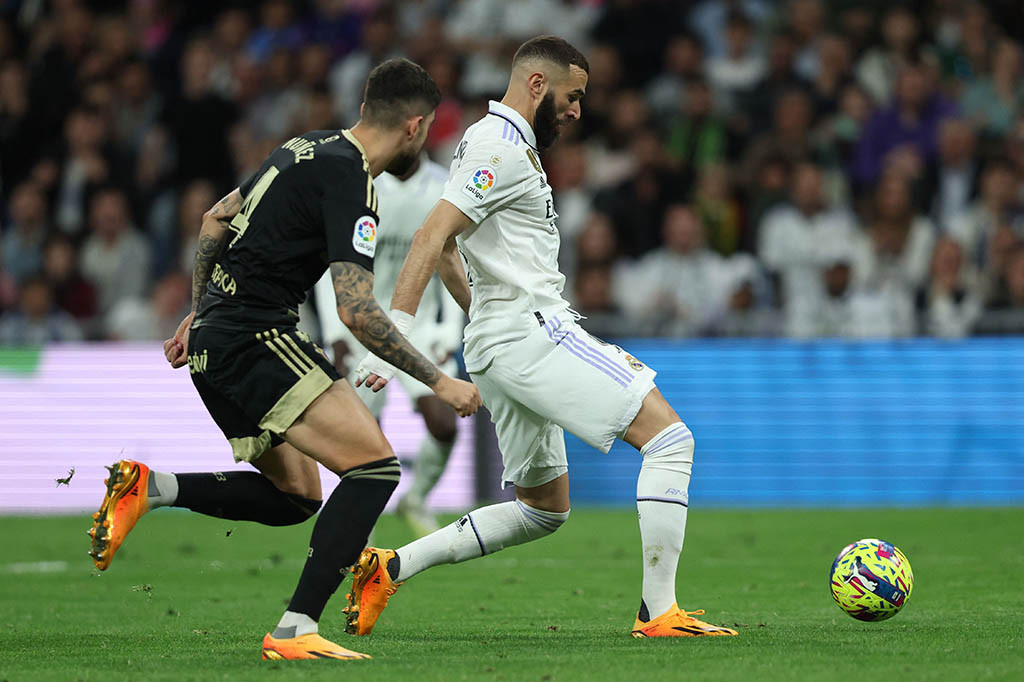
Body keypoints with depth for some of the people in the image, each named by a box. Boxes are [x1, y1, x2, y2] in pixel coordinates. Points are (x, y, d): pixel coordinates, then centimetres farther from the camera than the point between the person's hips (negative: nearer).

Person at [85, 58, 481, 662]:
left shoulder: (314, 147, 14)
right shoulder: (349, 180, -15)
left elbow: (216, 218, 25)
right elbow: (357, 311, -22)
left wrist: (200, 315, 33)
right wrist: (438, 381, -14)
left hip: (215, 336, 10)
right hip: (255, 340, -10)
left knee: (297, 495, 18)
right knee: (376, 465, -16)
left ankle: (150, 488, 8)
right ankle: (296, 630, -20)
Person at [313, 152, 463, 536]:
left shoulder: (444, 190, -5)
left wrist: (451, 331, -3)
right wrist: (335, 332, -15)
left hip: (419, 327, 2)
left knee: (443, 425, -13)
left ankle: (416, 501, 14)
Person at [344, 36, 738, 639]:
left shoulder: (492, 144, 21)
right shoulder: (503, 149, -11)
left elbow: (445, 250, 29)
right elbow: (432, 238, -20)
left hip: (501, 345, 11)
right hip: (535, 334, -11)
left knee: (544, 510, 18)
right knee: (670, 436, -12)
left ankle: (390, 567, 13)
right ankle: (659, 611, -15)